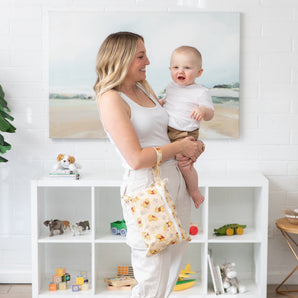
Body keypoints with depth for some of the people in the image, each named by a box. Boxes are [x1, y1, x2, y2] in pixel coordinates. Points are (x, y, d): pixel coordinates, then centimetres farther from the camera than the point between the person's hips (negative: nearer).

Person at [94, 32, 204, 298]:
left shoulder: (145, 90, 13)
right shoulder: (111, 99, -12)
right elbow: (136, 159, -20)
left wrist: (193, 146, 7)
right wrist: (180, 147, -7)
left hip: (176, 183, 8)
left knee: (171, 275, 17)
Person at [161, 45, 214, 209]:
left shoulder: (201, 92, -9)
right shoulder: (171, 86, 10)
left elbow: (210, 115, -12)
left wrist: (203, 111, -33)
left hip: (185, 135, -7)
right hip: (165, 131, 7)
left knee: (184, 164, -14)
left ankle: (194, 190, 11)